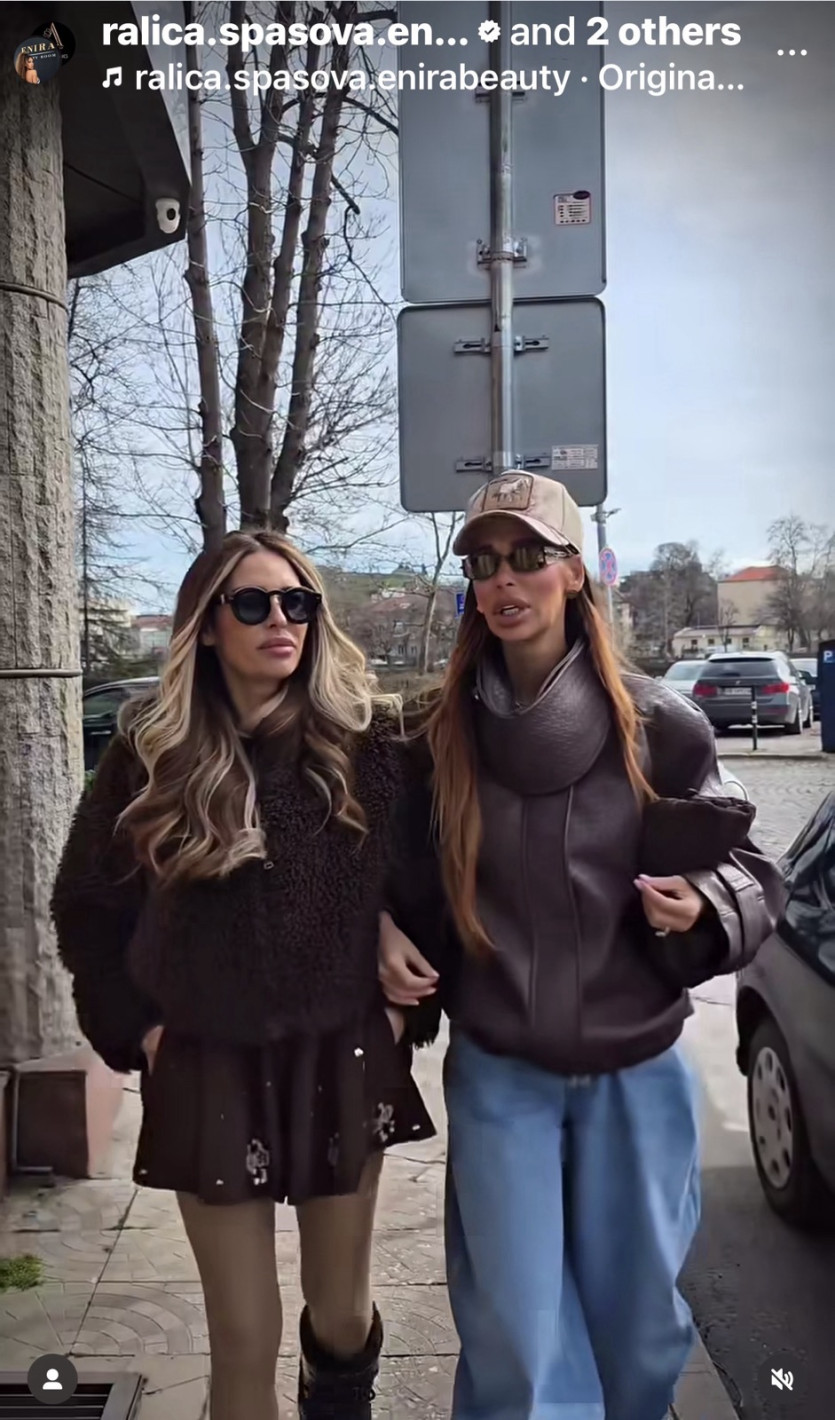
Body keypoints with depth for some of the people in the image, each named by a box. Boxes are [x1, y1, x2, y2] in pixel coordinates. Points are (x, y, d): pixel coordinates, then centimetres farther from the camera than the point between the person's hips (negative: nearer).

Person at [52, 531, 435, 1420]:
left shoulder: (370, 739, -5)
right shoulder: (150, 755, -5)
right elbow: (86, 909, 5)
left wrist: (402, 999, -1)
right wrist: (136, 1027, -1)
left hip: (344, 1059, 1)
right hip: (209, 1069, 0)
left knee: (341, 1311, 18)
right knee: (243, 1337, 9)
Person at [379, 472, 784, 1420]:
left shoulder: (656, 726, -9)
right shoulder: (438, 737, -5)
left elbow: (747, 869, 0)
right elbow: (406, 881, 9)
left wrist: (703, 909, -19)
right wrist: (387, 937, -9)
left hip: (634, 1071, 0)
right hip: (498, 1073, 0)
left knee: (637, 1316, 18)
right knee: (517, 1334, 6)